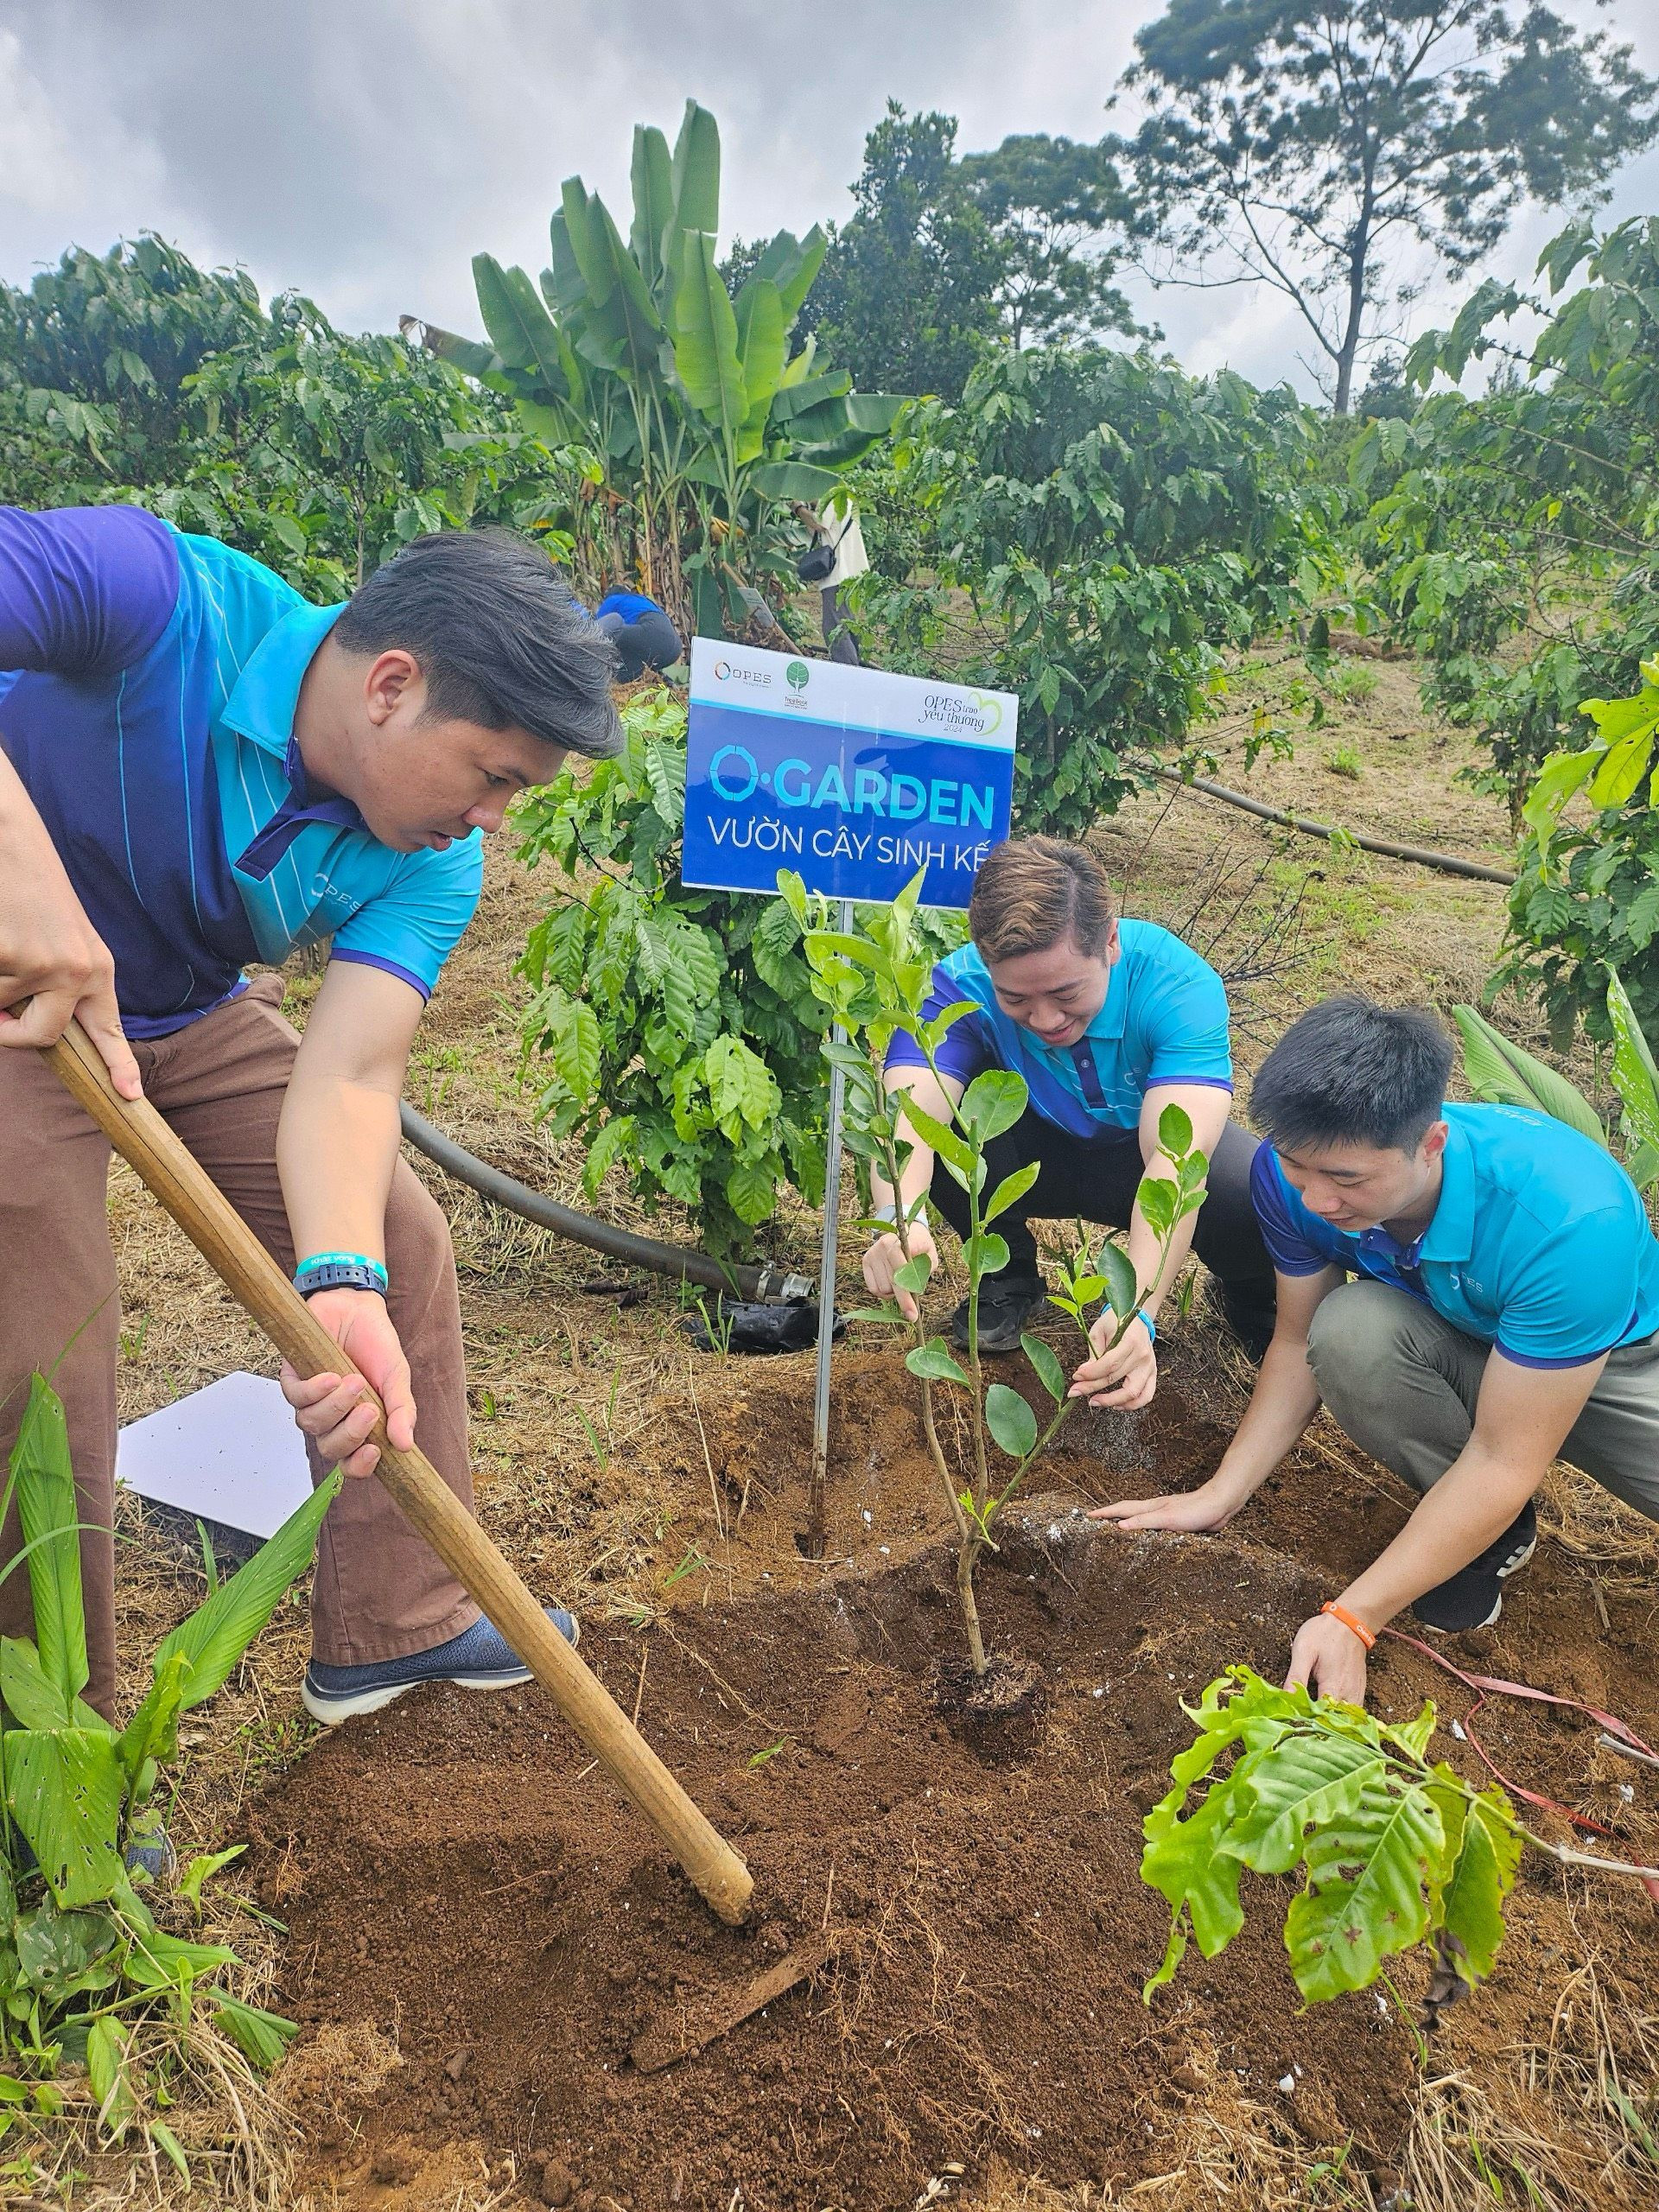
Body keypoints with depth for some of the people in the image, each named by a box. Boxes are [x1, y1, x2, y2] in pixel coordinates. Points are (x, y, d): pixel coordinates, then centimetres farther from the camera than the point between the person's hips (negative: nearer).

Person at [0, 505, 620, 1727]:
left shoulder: (431, 868, -17)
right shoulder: (162, 597, -30)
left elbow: (348, 1080, -28)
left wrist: (345, 1285, -46)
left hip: (200, 1016, 6)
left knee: (403, 1245, 3)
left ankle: (395, 1626, 19)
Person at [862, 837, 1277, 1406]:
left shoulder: (1179, 984, -32)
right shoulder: (959, 987, -29)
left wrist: (1136, 1309, -58)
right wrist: (898, 1217, -66)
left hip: (1142, 1153, -1)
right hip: (1035, 1152, 1)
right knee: (945, 1116, -32)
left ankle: (1250, 1300, 7)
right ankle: (1008, 1277, -1)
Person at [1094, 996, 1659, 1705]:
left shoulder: (1571, 1217, -37)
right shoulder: (1295, 1172, -25)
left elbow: (1503, 1459, -32)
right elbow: (1300, 1343, -10)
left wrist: (1351, 1620, -33)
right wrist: (1218, 1495, -18)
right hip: (1448, 1348, 3)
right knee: (1346, 1327, -30)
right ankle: (1488, 1533, -5)